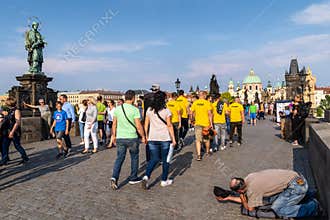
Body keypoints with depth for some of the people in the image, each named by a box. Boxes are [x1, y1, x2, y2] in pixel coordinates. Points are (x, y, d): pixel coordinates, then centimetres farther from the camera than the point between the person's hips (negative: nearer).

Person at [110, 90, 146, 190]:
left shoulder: (117, 109, 3)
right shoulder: (135, 109, -11)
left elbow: (114, 124, 9)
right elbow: (138, 126, -12)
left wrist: (113, 135, 19)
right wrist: (143, 136, 0)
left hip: (120, 138, 4)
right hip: (132, 138, -3)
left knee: (119, 158, 10)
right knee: (134, 157, 15)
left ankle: (114, 178, -6)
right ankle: (133, 178, 25)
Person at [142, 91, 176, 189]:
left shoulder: (149, 110, 3)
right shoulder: (166, 111, -7)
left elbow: (146, 125, 6)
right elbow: (169, 126, -8)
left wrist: (146, 136, 16)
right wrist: (173, 139, -3)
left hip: (152, 138, 3)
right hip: (165, 138, -3)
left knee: (154, 159, 12)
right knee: (165, 159, 11)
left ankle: (146, 177, -7)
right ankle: (164, 180, 21)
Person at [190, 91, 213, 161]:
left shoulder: (195, 103, 1)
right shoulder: (207, 103, -7)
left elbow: (191, 113, 3)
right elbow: (209, 114, -11)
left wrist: (192, 120, 18)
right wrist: (211, 123, -5)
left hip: (198, 123, 1)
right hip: (206, 123, -1)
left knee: (198, 140, 3)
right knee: (207, 139, 17)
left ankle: (199, 155, -4)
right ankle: (207, 152, 35)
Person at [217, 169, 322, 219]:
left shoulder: (252, 189, -20)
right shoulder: (248, 177, 3)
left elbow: (250, 208, -3)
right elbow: (247, 200, 17)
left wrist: (242, 196, 5)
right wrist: (229, 198, 18)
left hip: (296, 185, -9)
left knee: (277, 209, -10)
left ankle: (313, 207, -1)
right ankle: (306, 195, 26)